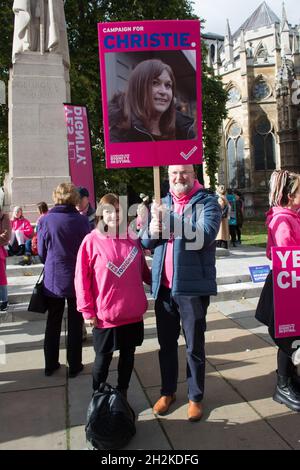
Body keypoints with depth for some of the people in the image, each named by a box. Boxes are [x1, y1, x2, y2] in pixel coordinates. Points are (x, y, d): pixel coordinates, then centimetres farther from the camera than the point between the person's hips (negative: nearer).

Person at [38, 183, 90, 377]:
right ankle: (74, 365, 20)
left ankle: (50, 365, 26)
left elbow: (41, 252, 0)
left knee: (53, 324, 16)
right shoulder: (81, 220, -13)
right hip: (77, 279, -1)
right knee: (75, 324, 11)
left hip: (53, 279, 2)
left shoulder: (45, 221, -9)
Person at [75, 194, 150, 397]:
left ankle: (122, 395, 36)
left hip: (133, 312, 3)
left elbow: (143, 270, 13)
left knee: (128, 355, 16)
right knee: (103, 358, 12)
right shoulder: (92, 241, -8)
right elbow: (82, 278, -7)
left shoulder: (133, 239, 1)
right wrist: (87, 310, -7)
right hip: (105, 314, -3)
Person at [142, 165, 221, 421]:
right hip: (163, 287, 5)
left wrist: (169, 222, -27)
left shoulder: (207, 202, -4)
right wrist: (153, 230, -14)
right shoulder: (163, 203, 11)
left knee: (194, 346, 10)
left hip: (192, 286, -4)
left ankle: (196, 397, 27)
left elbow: (205, 235, -22)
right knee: (166, 343, 17)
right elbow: (146, 241, 9)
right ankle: (168, 392, 34)